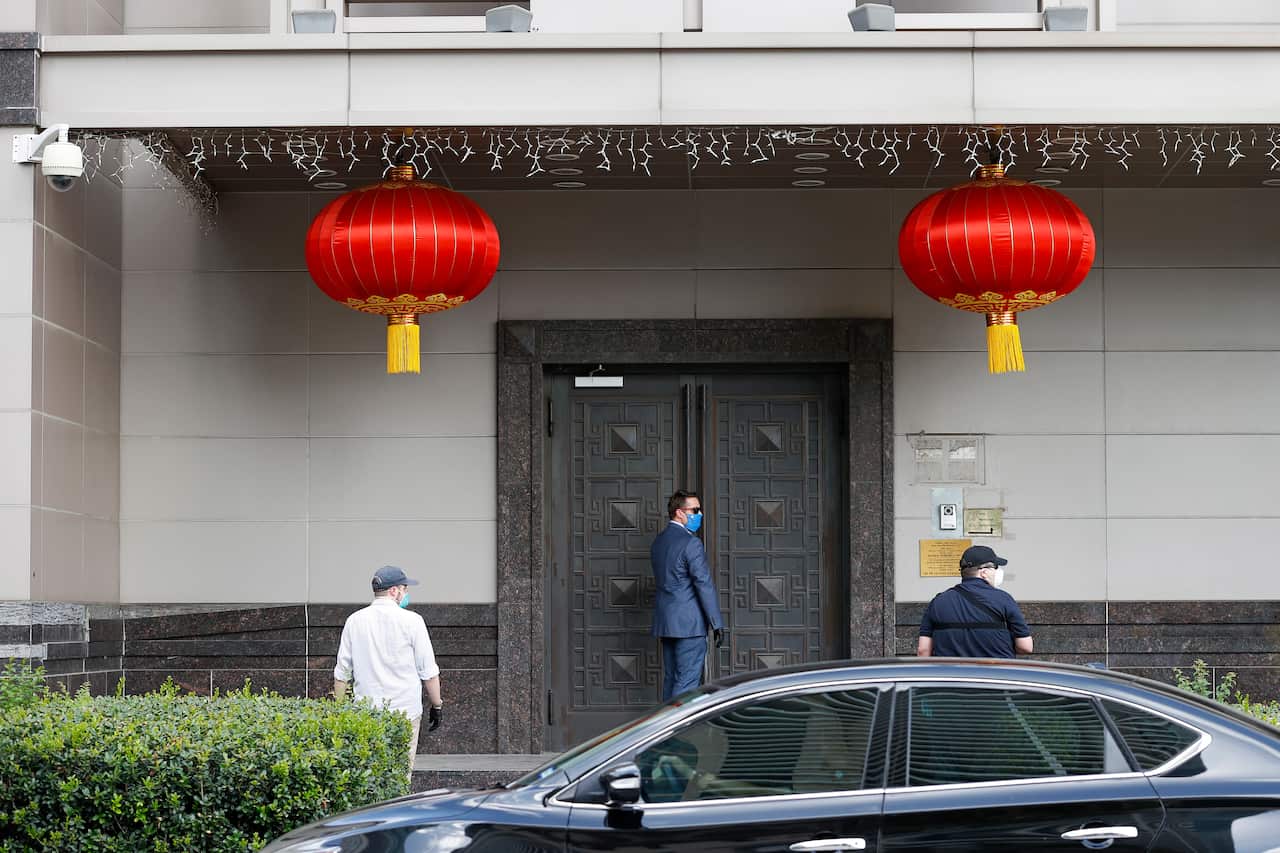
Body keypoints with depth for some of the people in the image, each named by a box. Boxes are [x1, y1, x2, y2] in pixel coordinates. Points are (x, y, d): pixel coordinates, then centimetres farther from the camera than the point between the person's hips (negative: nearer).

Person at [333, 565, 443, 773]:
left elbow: (342, 672, 10)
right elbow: (428, 671, -2)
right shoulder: (411, 621, -5)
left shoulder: (355, 621, 6)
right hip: (405, 711, -3)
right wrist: (437, 705, 8)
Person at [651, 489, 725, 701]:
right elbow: (704, 584, -16)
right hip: (689, 624, -9)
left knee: (671, 679, 13)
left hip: (665, 622, 9)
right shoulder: (691, 543, -14)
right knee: (687, 682, -7)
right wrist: (717, 624, -12)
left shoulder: (659, 542, 13)